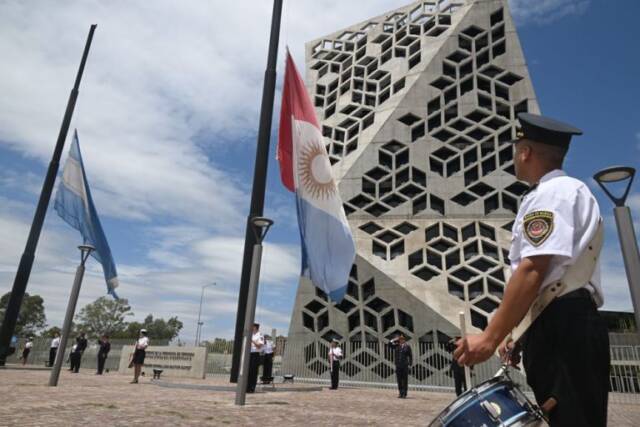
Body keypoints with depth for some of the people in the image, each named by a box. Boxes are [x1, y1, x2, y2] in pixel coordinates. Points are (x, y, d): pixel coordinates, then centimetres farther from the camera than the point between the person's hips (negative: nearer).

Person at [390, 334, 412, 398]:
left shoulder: (407, 347, -1)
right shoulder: (397, 346, 8)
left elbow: (410, 356, 1)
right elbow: (390, 343, 8)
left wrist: (410, 365, -3)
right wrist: (395, 339, 0)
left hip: (405, 366, -3)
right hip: (398, 366, 3)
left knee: (405, 380, 0)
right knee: (399, 380, 7)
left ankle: (404, 394, 7)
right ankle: (400, 393, 17)